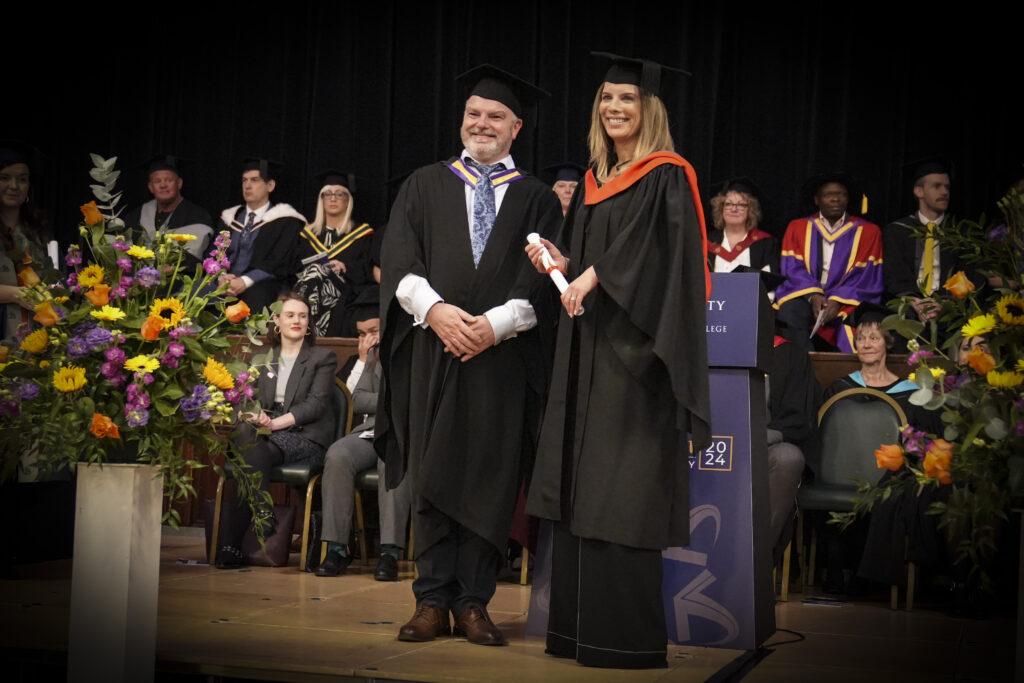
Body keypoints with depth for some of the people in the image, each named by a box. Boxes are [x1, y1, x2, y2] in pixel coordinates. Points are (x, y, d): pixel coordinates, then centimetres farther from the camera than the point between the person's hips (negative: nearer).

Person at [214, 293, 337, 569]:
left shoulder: (323, 358, 11)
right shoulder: (261, 360, 24)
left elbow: (316, 403, -4)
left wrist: (277, 422, -18)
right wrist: (254, 417, -14)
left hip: (305, 435, -3)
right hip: (267, 433, 3)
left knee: (258, 454, -33)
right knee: (245, 432, -35)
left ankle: (231, 543, -36)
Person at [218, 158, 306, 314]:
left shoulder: (285, 222, 7)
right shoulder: (230, 218, 23)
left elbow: (279, 263, -5)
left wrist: (245, 282, -19)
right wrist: (222, 277, -10)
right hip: (227, 285, 4)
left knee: (255, 295, -40)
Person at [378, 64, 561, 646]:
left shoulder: (538, 200, 12)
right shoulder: (425, 185, 14)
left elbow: (541, 282, 2)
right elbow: (398, 259, 3)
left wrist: (495, 323, -13)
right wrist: (435, 309, -13)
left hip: (504, 355, 0)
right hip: (431, 352, 1)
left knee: (490, 480, -1)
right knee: (433, 475, 0)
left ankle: (474, 602, 6)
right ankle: (433, 601, 5)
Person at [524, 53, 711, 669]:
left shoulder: (667, 178, -6)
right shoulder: (596, 180, 17)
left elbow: (664, 259, -18)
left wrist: (595, 274, -18)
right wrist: (562, 264, 2)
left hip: (635, 357, -8)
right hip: (588, 352, 8)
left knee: (624, 497, -9)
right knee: (581, 493, 7)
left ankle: (628, 637, -3)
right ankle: (580, 628, 13)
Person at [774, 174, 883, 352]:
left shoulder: (868, 232, 11)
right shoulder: (798, 228, 14)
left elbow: (865, 276, 1)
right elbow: (793, 269, 3)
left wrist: (837, 301, -16)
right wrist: (813, 296, -17)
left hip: (847, 299, -1)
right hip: (803, 295, 1)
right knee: (791, 312, -34)